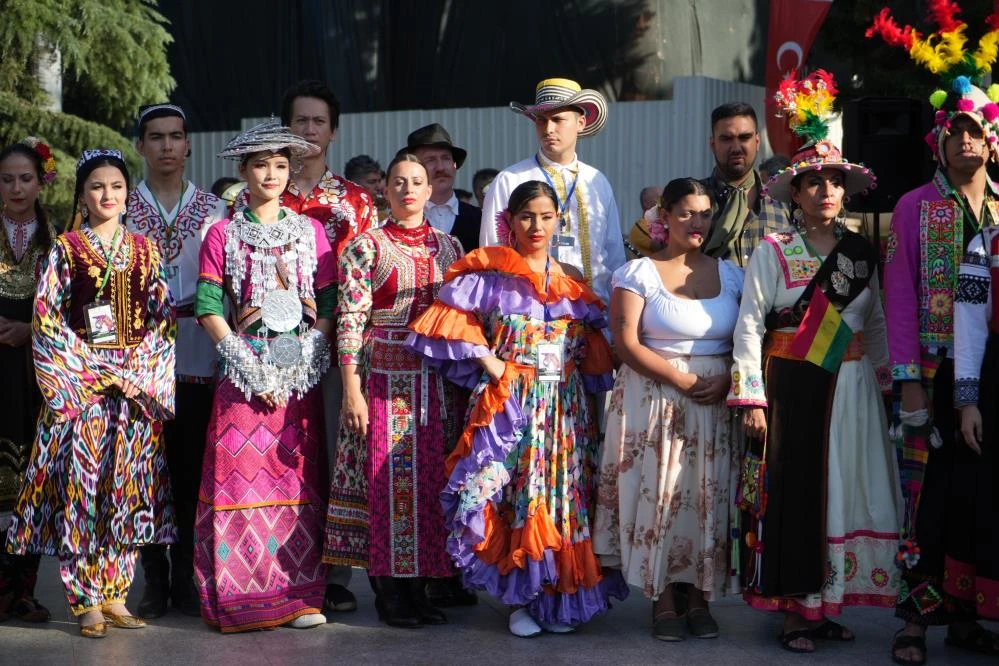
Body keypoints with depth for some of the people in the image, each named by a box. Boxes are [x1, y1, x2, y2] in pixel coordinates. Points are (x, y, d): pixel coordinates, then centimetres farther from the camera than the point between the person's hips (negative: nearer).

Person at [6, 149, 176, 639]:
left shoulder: (144, 249, 11)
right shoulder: (65, 249, 3)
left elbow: (163, 316, 10)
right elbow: (46, 318, -1)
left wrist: (147, 373, -2)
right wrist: (76, 375, -10)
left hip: (139, 380, 3)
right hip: (78, 382, -3)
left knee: (129, 487, 2)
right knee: (82, 484, -6)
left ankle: (113, 594, 11)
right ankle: (86, 601, -1)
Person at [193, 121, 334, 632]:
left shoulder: (311, 231, 10)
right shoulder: (222, 235, 5)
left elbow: (327, 306, 7)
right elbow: (208, 309, -3)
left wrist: (304, 365, -7)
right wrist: (253, 369, -11)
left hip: (301, 377, 2)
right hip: (243, 374, -1)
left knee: (297, 479, 1)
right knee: (241, 478, -5)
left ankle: (297, 593, 5)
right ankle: (241, 596, 1)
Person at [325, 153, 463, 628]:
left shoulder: (449, 246, 11)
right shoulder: (366, 247, -1)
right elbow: (350, 320, -6)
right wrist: (351, 389, -13)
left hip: (439, 380, 4)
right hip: (384, 376, -4)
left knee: (431, 479, 4)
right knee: (387, 477, -4)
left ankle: (418, 588, 13)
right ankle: (391, 593, 5)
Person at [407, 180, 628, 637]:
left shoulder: (572, 280, 13)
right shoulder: (490, 273, 1)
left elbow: (593, 349, 16)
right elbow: (455, 322, -4)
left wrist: (591, 381, 1)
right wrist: (488, 363, -10)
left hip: (565, 405, 3)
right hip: (508, 402, -3)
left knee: (563, 493, 2)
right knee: (512, 493, -6)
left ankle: (561, 595, 12)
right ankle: (520, 597, 5)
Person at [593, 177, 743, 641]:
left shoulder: (730, 274, 10)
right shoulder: (638, 273, -1)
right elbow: (627, 343, -9)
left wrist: (727, 378, -10)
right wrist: (683, 381, -15)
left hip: (717, 400, 3)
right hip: (654, 398, -3)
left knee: (708, 495, 2)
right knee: (658, 492, -3)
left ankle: (699, 597, 13)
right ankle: (663, 600, 7)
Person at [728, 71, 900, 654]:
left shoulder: (863, 252, 9)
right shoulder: (774, 252, -2)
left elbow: (877, 323, 13)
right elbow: (750, 324, -5)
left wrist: (886, 382, 8)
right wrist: (752, 398, -10)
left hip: (850, 387, 4)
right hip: (792, 385, -4)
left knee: (847, 490, 4)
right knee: (795, 491, -3)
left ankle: (828, 604, 14)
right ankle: (797, 607, 6)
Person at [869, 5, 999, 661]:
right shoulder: (916, 208, 3)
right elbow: (900, 295, -2)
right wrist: (908, 380, -9)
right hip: (938, 373, -2)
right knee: (932, 490, -3)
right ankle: (919, 613, 5)